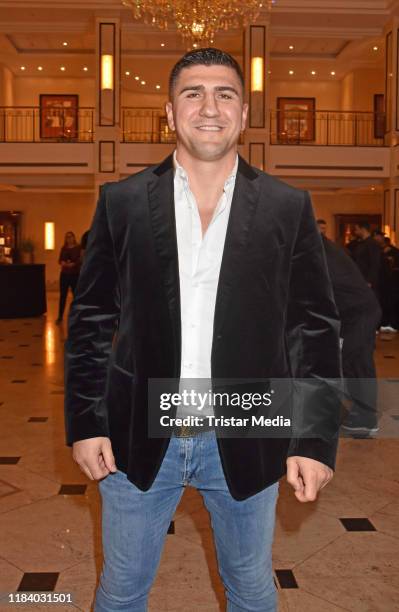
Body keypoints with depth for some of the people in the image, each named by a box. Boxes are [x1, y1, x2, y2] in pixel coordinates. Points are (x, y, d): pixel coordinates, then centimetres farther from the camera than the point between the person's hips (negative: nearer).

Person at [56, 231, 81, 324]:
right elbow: (60, 260, 9)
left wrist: (73, 264, -25)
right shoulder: (63, 248, 11)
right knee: (62, 295, 4)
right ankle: (60, 317, 9)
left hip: (75, 274, -3)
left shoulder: (78, 247, -2)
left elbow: (80, 260, -10)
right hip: (64, 274, 3)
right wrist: (62, 263, -13)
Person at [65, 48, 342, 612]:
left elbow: (315, 329, -2)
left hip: (245, 442, 0)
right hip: (139, 439, 1)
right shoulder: (121, 202, -1)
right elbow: (91, 320, 2)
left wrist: (317, 440, -7)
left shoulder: (289, 208, -2)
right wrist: (85, 422, -3)